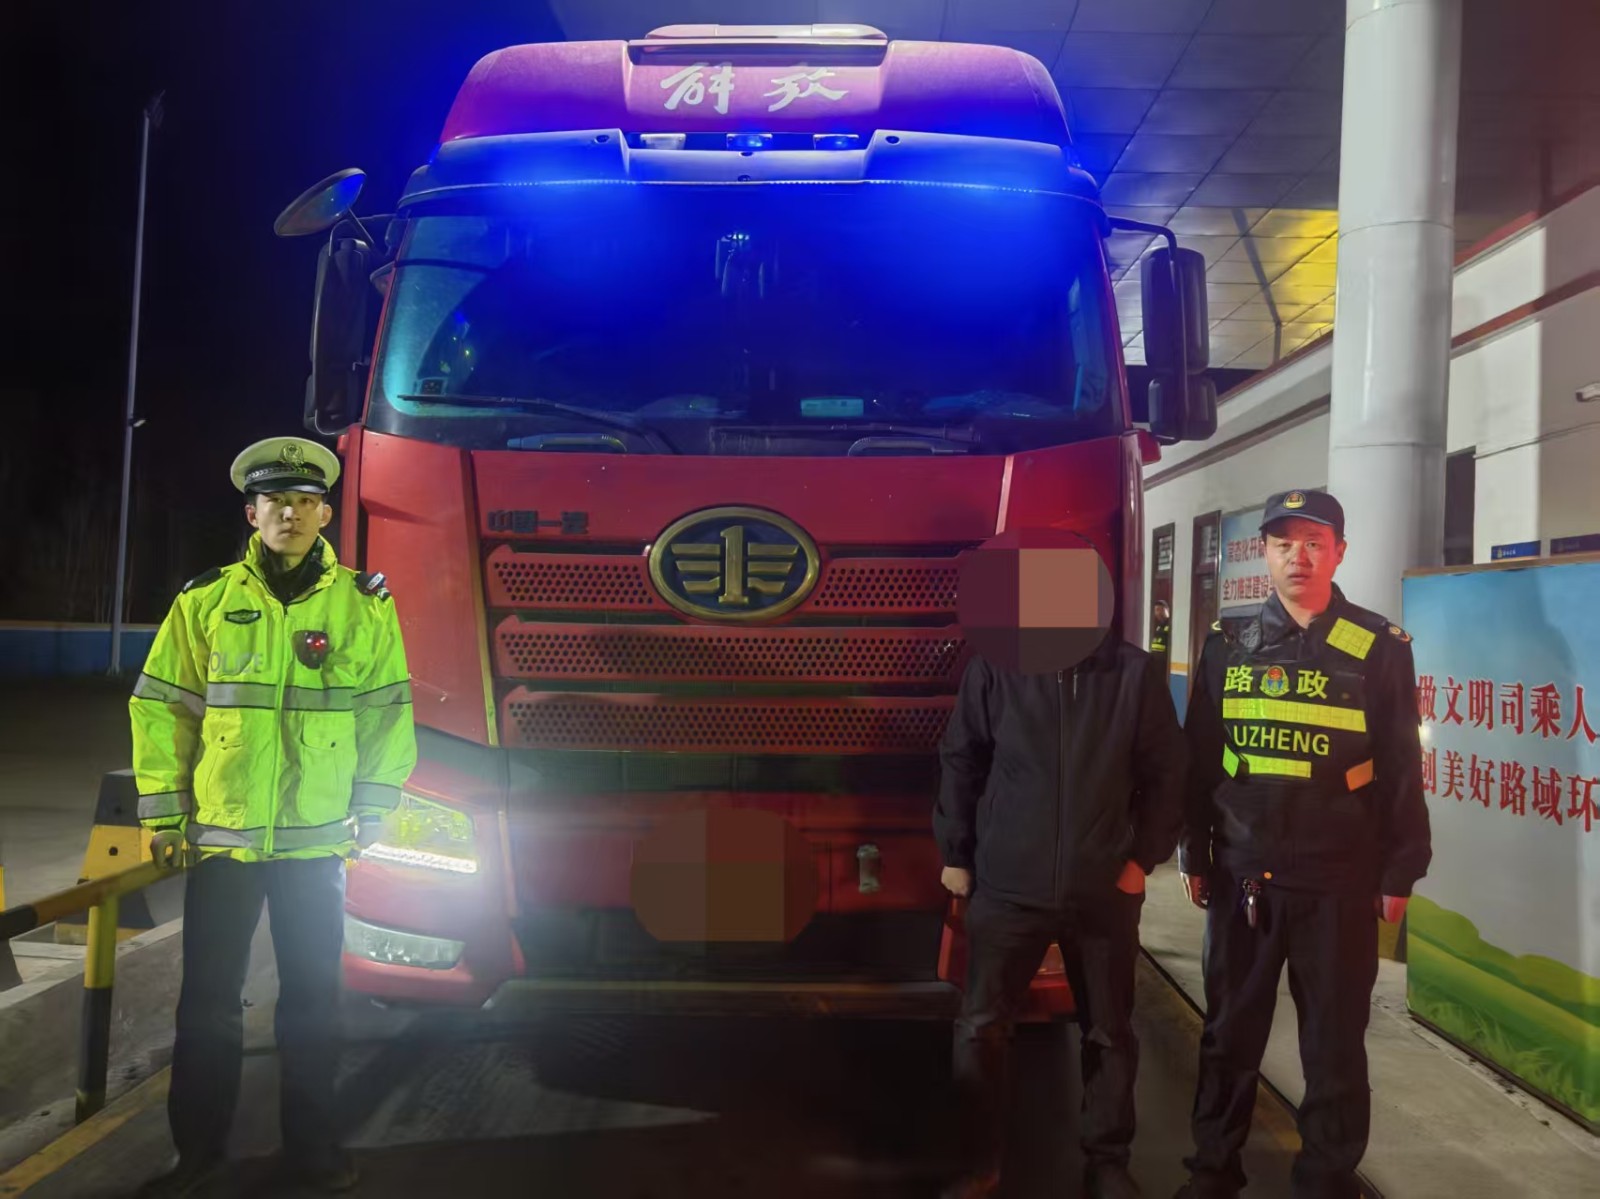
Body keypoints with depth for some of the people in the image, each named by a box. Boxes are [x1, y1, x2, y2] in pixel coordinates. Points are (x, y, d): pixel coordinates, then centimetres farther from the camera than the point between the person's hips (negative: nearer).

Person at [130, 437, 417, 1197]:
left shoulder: (364, 604, 1)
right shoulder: (206, 601, 2)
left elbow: (387, 712, 3)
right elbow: (161, 706, 3)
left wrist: (372, 810, -1)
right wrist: (164, 814, 0)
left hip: (318, 844, 0)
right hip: (221, 837, 0)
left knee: (313, 999, 9)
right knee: (209, 1001, 9)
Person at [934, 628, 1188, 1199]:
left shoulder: (1135, 671, -4)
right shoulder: (994, 666, -6)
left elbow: (1165, 771, 2)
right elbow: (960, 761, 2)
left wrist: (1144, 857, -1)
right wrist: (955, 853, 3)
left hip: (1105, 891, 1)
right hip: (1008, 885, -1)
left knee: (1110, 1034, 13)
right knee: (979, 1029, 3)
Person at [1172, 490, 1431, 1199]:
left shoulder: (1380, 650, -2)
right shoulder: (1229, 650, 4)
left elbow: (1402, 771, 0)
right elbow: (1199, 761, 9)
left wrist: (1398, 873, -1)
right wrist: (1195, 855, 9)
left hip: (1339, 884, -2)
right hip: (1242, 879, 2)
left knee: (1334, 1042, 8)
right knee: (1229, 1033, 13)